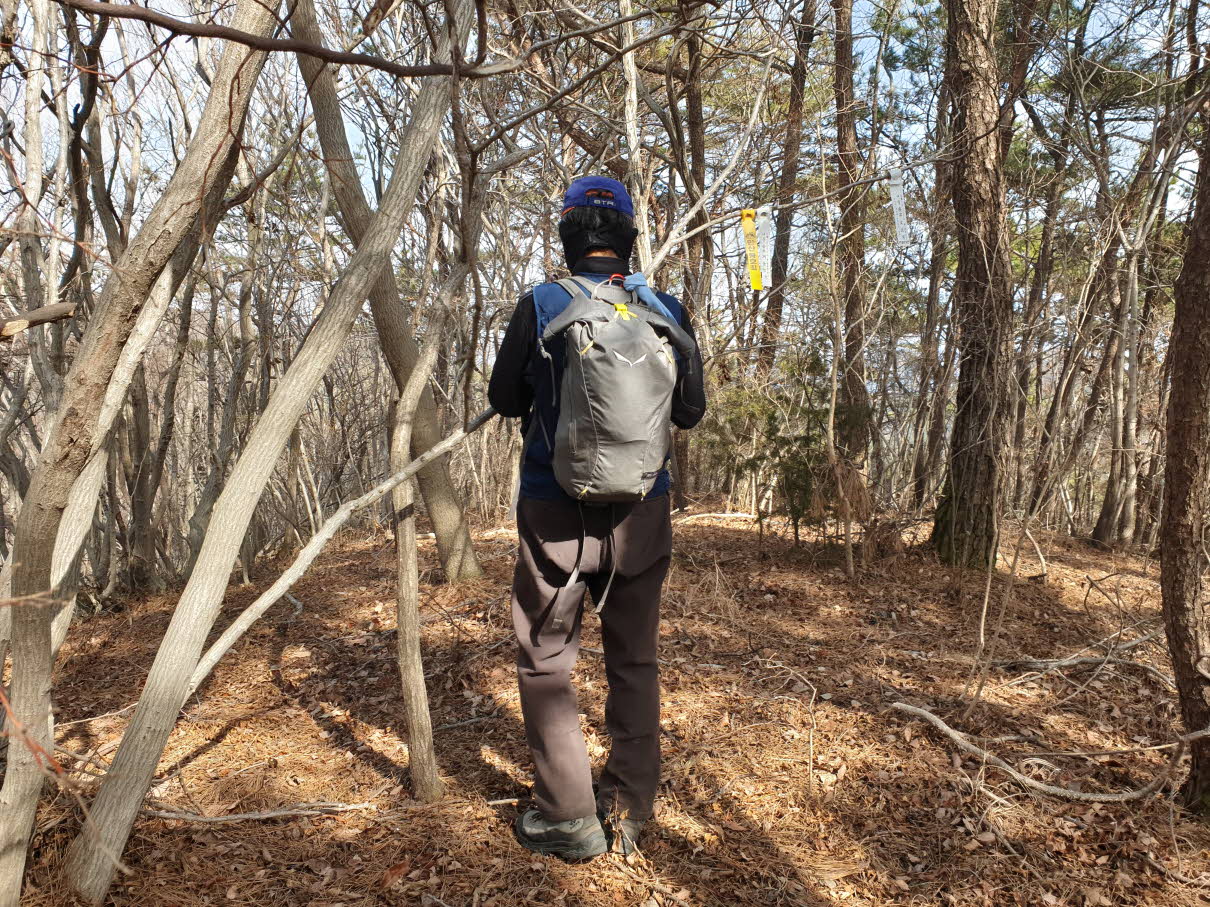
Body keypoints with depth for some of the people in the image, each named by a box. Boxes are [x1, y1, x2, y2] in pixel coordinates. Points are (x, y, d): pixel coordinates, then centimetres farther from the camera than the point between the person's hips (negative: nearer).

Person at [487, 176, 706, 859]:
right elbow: (692, 411, 7)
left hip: (556, 514, -3)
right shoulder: (667, 311, 0)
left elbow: (505, 399, 2)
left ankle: (569, 819, 16)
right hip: (643, 515, 3)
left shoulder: (542, 305, -8)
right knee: (635, 661, 16)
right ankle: (631, 813, 25)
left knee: (547, 662, 11)